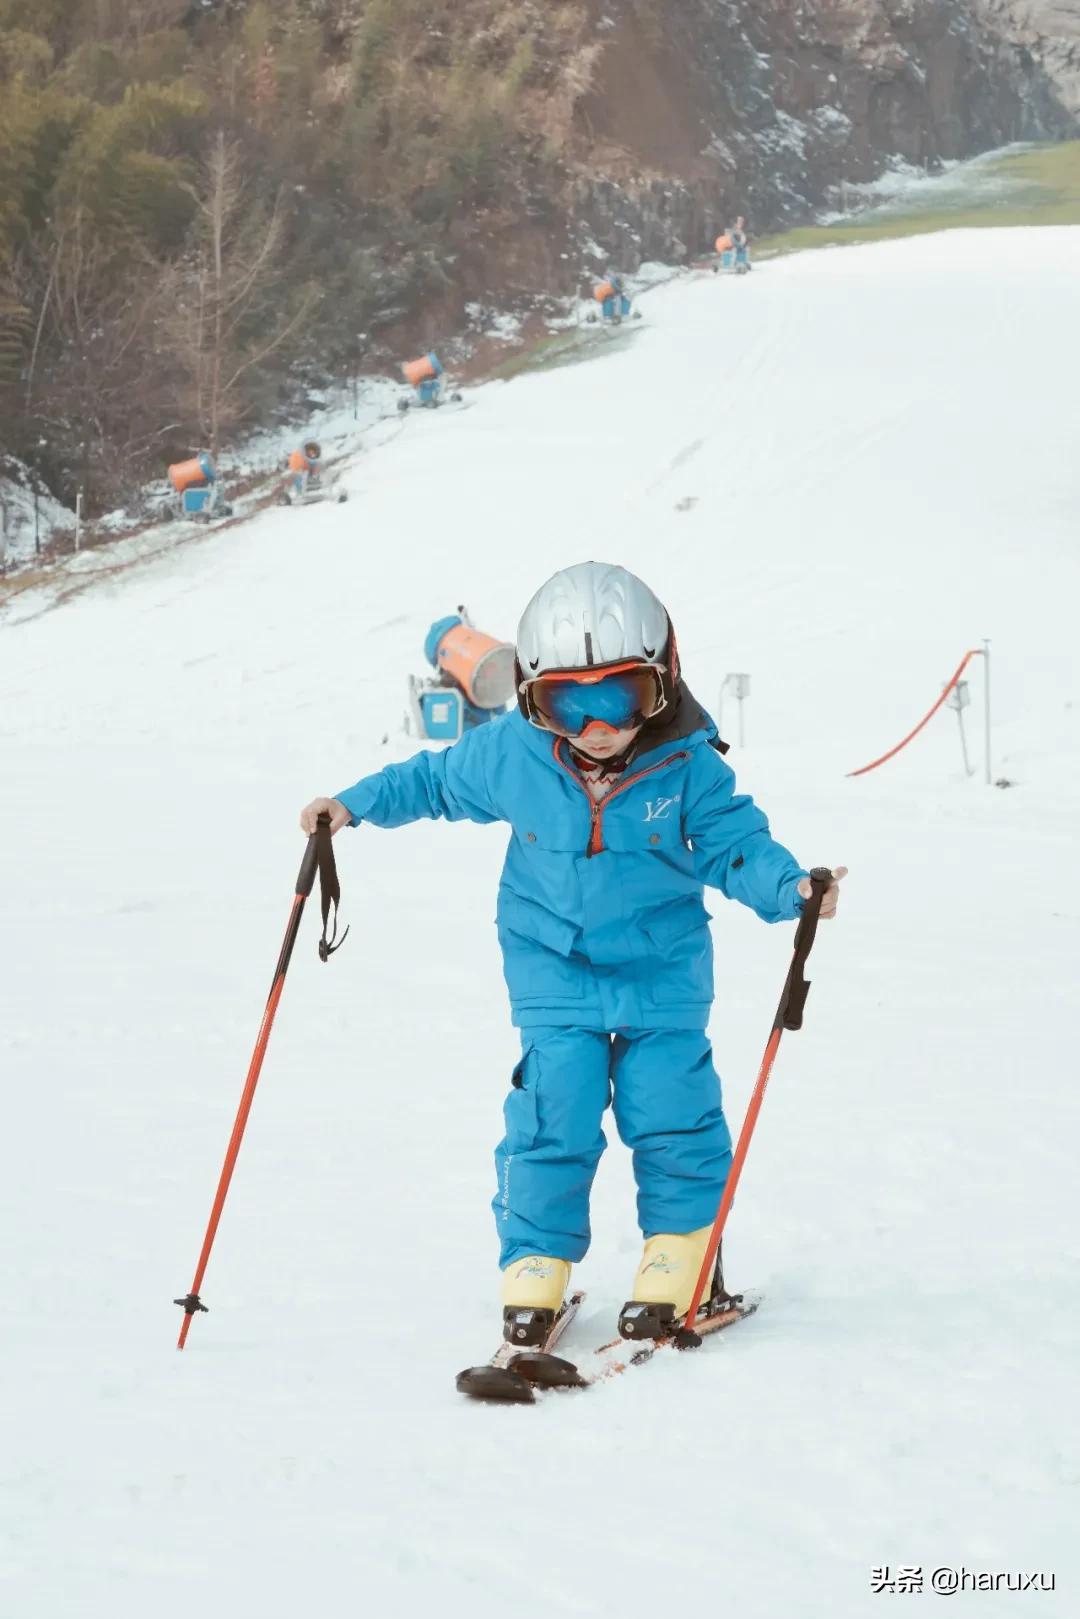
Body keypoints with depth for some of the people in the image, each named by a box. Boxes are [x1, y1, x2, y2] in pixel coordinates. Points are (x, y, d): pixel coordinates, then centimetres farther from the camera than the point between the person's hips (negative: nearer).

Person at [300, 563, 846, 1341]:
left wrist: (789, 887, -26)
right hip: (556, 975, 1)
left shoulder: (688, 767, -15)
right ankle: (536, 1263, 7)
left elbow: (734, 844, -8)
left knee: (671, 1113, -4)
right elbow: (435, 781, 7)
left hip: (663, 974, 0)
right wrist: (354, 805, 3)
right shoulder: (509, 755, -11)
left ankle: (680, 1255, 16)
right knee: (554, 1116, -7)